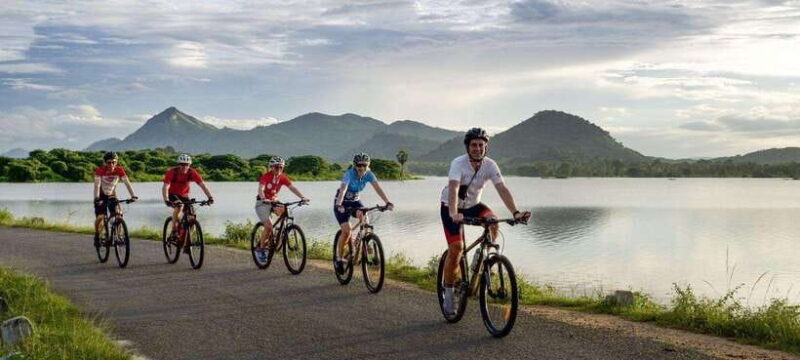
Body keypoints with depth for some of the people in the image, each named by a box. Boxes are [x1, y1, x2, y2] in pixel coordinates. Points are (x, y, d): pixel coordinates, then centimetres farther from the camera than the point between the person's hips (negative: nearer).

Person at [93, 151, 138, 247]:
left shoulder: (119, 170, -17)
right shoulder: (100, 170, -24)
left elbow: (127, 183, -23)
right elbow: (97, 185, -31)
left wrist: (133, 195, -36)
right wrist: (96, 198, -45)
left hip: (112, 196, 2)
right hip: (101, 196, -2)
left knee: (118, 215, -16)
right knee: (100, 217, -15)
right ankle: (97, 237, 8)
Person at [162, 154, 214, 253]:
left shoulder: (192, 173, -19)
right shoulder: (172, 172, -26)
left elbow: (202, 185, -25)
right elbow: (165, 187, -35)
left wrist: (210, 197, -39)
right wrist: (166, 200, -51)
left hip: (184, 195, 3)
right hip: (172, 195, -3)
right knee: (179, 206, -37)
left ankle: (187, 244, 3)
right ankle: (174, 231, -23)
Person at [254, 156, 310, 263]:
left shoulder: (283, 177, -4)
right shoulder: (266, 176, -19)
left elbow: (292, 188, -11)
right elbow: (261, 189, -31)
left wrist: (302, 197, -26)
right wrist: (263, 199, -51)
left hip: (274, 202, 5)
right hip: (262, 203, -5)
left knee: (283, 211, -25)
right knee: (268, 226, -19)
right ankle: (260, 248, 0)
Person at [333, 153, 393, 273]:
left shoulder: (368, 175, -14)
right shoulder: (350, 174, -27)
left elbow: (378, 188, -25)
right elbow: (343, 189, -41)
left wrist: (388, 202, -39)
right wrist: (339, 205, -57)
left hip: (355, 201, 4)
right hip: (342, 203, -4)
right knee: (346, 230, -20)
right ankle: (339, 258, -2)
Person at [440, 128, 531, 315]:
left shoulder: (490, 165, -16)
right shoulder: (458, 163, -27)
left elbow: (502, 189, -25)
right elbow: (453, 189, -41)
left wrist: (516, 212, -39)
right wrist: (453, 214, -58)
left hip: (473, 205, 4)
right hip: (452, 208, -4)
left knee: (493, 221, -25)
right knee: (456, 247, -15)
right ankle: (448, 291, 1)